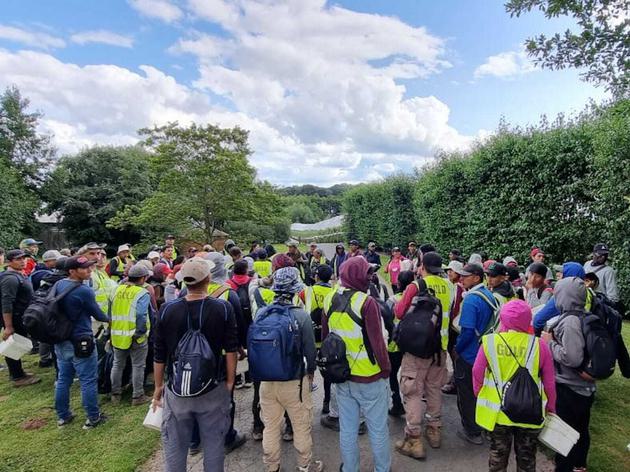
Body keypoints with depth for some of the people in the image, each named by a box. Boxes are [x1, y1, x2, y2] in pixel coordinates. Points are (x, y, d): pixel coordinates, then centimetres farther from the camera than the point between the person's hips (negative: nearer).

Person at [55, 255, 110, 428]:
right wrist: (109, 319, 9)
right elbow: (97, 314, -11)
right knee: (88, 381, 5)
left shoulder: (58, 285, 1)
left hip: (61, 340, 8)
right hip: (80, 342, -8)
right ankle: (93, 417, 15)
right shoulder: (84, 291, -22)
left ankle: (63, 416, 32)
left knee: (63, 379, 19)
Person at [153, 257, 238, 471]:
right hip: (214, 390, -1)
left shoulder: (167, 310, -9)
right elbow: (231, 351, -9)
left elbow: (159, 356, -1)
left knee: (175, 448, 19)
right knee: (214, 446, 16)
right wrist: (230, 382, 3)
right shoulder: (223, 309, -13)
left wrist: (158, 386, 12)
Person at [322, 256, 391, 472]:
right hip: (370, 376, -5)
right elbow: (377, 341, -18)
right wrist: (386, 369, -4)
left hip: (341, 376, 6)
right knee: (378, 428, 14)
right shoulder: (366, 302, -20)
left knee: (347, 428, 17)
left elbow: (324, 337, 8)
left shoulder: (330, 300, -1)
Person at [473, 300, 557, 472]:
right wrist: (550, 408, 12)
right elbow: (549, 383, -4)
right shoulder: (540, 345, -14)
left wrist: (480, 397, 11)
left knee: (498, 457, 19)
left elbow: (477, 375, -7)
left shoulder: (489, 342, -15)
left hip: (497, 412, 0)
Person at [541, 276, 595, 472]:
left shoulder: (570, 321, -25)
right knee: (581, 430, 25)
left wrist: (550, 342, -18)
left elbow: (572, 357, -31)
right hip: (585, 387, 9)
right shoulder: (584, 317, 0)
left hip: (568, 389, -8)